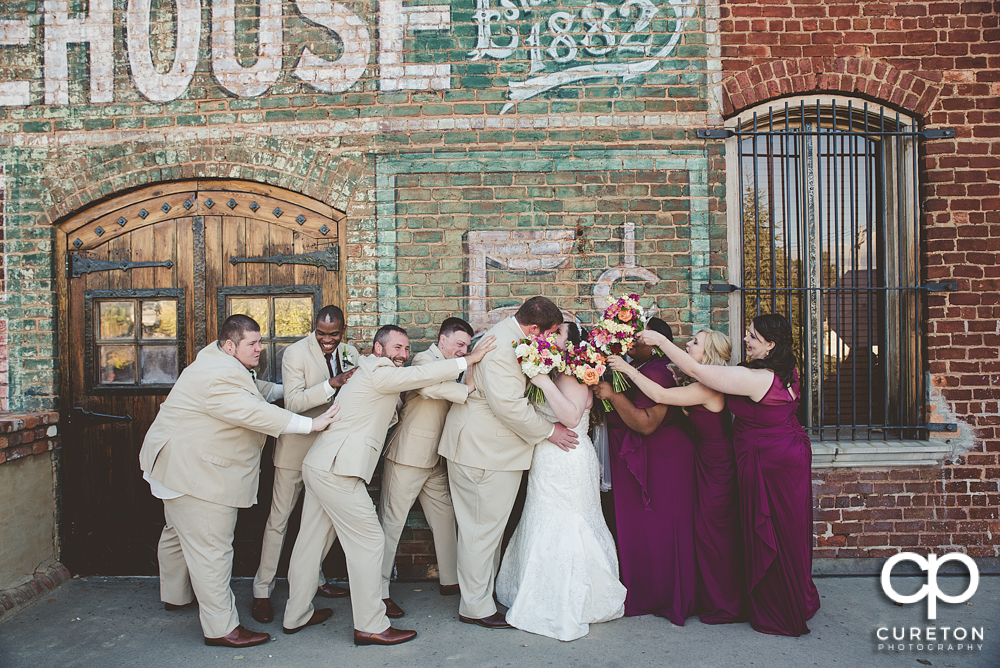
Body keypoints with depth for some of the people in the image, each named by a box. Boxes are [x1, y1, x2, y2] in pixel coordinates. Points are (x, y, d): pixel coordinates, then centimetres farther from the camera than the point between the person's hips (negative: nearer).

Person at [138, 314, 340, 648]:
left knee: (179, 533, 27)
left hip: (183, 466, 12)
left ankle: (175, 595, 47)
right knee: (210, 548, -7)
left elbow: (252, 389, 27)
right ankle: (221, 627, -1)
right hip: (195, 472, -12)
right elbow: (255, 414, -33)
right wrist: (311, 424, -33)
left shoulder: (220, 360, 9)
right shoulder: (219, 378, -26)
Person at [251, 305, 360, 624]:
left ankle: (313, 578, 33)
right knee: (279, 519, 3)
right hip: (297, 445, -5)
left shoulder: (350, 354, 2)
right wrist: (332, 384, -31)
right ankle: (262, 591, 16)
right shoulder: (295, 353, -13)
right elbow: (294, 402, -21)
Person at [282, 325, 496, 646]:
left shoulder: (373, 371, 21)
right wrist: (468, 360, -14)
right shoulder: (377, 372, -11)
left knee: (311, 541, 17)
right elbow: (420, 375, -19)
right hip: (336, 471, -11)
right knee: (368, 541, -5)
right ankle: (370, 626, 2)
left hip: (319, 466, 11)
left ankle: (296, 615, 29)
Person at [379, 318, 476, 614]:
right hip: (407, 456, -9)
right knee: (392, 522, -1)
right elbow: (427, 384, -36)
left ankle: (450, 579, 26)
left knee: (445, 517, 13)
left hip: (434, 459, 9)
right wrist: (467, 389, -34)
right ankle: (379, 593, 6)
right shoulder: (424, 360, -12)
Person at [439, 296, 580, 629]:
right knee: (483, 529, 1)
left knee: (487, 526, 20)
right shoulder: (502, 349, -25)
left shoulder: (509, 332, 9)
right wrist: (549, 431, -15)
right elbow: (509, 406, -27)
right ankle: (476, 607, 14)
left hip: (485, 445, 10)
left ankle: (485, 587, 34)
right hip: (485, 451, -10)